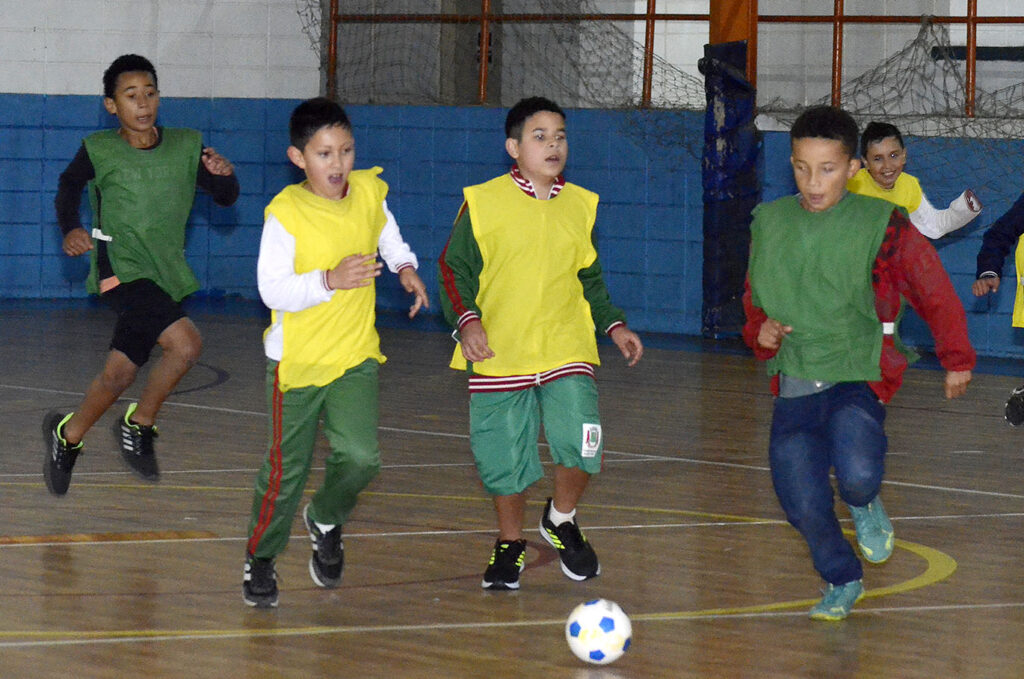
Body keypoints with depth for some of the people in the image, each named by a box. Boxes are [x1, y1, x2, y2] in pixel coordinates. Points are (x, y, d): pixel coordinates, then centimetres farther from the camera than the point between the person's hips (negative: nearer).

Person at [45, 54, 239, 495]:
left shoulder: (186, 147, 2)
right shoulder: (99, 151, -5)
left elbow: (225, 198, 5)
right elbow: (70, 184, 15)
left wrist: (224, 175, -16)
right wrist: (70, 229, -1)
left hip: (166, 276, 5)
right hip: (121, 271, -5)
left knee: (119, 374, 11)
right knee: (185, 343, -24)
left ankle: (66, 435, 35)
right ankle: (140, 425, -3)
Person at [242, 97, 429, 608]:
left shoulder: (369, 192, -3)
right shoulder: (285, 213, -17)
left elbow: (389, 235, 20)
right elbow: (273, 290, -21)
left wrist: (405, 267, 1)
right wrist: (330, 280, -32)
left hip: (356, 354, 3)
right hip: (298, 357, -3)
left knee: (359, 456, -11)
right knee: (286, 469, 4)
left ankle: (325, 520, 21)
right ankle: (261, 558, 26)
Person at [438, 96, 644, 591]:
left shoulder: (580, 206, 10)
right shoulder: (483, 203, -2)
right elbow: (454, 269, 1)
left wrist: (613, 325, 12)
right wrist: (466, 320, -14)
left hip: (567, 351, 2)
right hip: (499, 356, -2)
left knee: (580, 445, -15)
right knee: (504, 458, 3)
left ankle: (561, 519, 14)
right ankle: (510, 544, 27)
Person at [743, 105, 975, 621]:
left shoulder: (881, 226, -6)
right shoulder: (769, 222, 6)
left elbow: (935, 293, 5)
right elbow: (755, 296, 22)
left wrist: (957, 360, 12)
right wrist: (760, 331, 1)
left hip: (858, 376, -4)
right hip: (793, 381, 4)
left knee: (857, 477, -29)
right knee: (802, 503, -7)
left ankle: (865, 505, 11)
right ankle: (842, 582, 23)